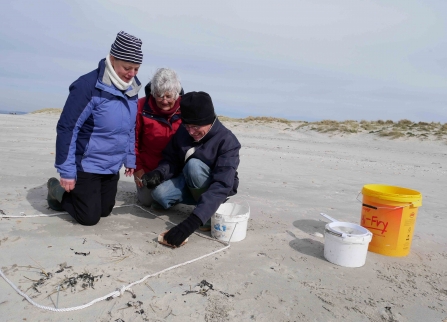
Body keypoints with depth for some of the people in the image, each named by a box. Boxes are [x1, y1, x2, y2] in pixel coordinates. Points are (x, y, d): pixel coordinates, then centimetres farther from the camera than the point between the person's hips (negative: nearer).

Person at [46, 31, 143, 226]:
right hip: (86, 165, -7)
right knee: (89, 217, 0)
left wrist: (130, 158, 12)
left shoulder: (132, 88, 1)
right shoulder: (88, 86, -21)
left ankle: (73, 193, 41)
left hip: (112, 166, 7)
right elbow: (67, 129, -19)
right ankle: (57, 191, 26)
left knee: (104, 211, 16)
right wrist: (66, 171, -18)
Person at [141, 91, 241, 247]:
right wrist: (158, 174, -27)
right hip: (188, 186, 5)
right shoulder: (182, 132, -12)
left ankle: (212, 213, -12)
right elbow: (171, 160, -1)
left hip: (214, 189, -5)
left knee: (194, 165, -33)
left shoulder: (227, 141, -27)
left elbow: (222, 185, -35)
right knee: (159, 192, -25)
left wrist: (193, 221, -45)